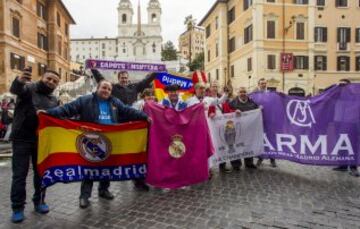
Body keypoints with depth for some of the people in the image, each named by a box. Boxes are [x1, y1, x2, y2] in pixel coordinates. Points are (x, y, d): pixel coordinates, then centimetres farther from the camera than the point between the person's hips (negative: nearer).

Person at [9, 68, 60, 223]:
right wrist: (20, 80, -50)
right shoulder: (29, 88, -5)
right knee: (19, 174, 3)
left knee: (41, 172, 12)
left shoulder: (54, 100, 11)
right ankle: (17, 207, 14)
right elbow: (15, 89, -29)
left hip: (42, 140, 5)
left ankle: (39, 201, 27)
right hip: (22, 138, -4)